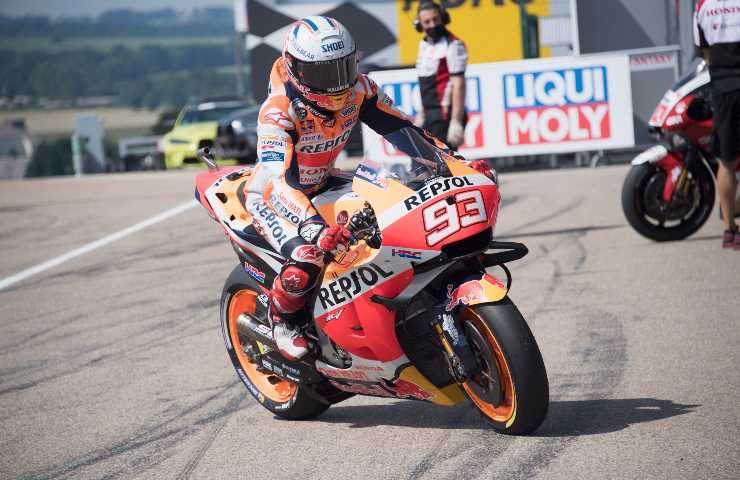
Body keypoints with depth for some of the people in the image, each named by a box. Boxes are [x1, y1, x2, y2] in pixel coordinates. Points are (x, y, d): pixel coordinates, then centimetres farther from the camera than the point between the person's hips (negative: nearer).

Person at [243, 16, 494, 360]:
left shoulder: (357, 90, -16)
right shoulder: (278, 111, -34)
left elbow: (401, 128, -9)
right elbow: (277, 181, -45)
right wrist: (313, 227, -62)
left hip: (321, 184, 7)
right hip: (270, 193, -7)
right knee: (307, 258, -32)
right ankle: (282, 318, 0)